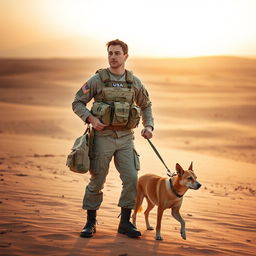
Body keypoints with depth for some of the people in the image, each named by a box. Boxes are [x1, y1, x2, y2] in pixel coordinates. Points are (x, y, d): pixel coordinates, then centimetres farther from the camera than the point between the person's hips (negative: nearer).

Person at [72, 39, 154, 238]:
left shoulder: (134, 82, 6)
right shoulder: (97, 80, -3)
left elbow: (145, 105, 20)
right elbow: (77, 103, 1)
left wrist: (148, 126, 5)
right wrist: (91, 119, -16)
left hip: (125, 138, 3)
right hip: (103, 136, -2)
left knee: (132, 180, -6)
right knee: (97, 181, 2)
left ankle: (125, 223, 8)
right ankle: (91, 223, 17)